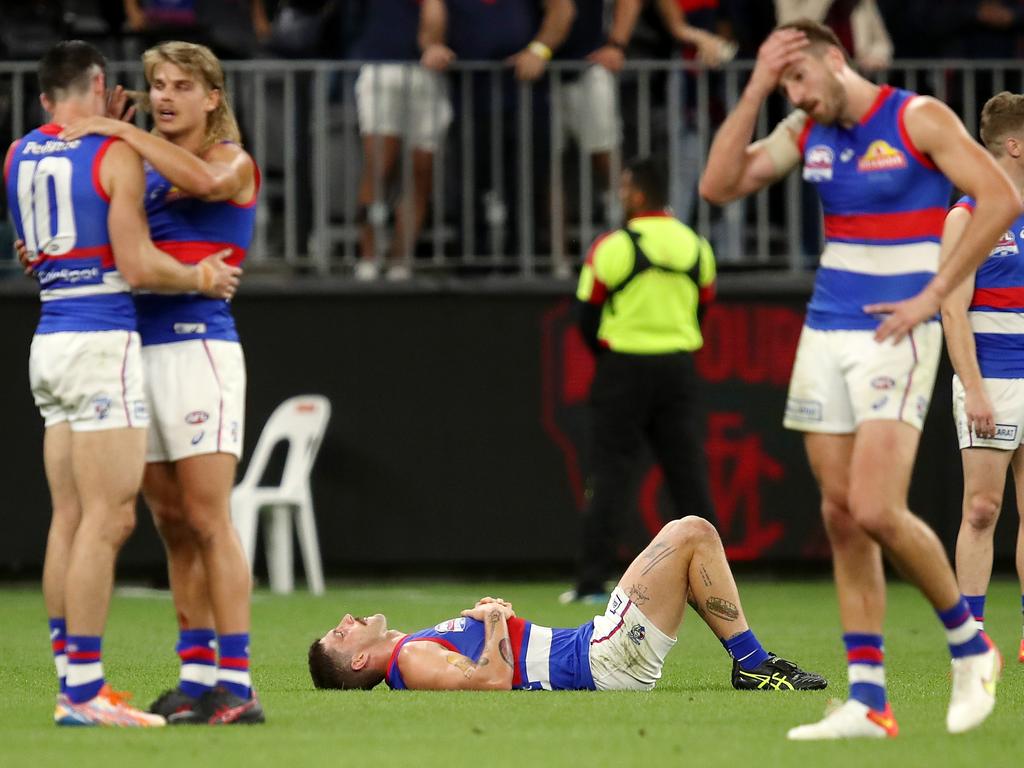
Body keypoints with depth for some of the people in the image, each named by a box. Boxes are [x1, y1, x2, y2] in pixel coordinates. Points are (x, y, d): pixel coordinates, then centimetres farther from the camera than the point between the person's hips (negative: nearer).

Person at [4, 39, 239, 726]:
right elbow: (138, 267, -14)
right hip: (103, 341, -8)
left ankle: (73, 683, 7)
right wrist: (201, 279, 5)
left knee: (70, 519, 8)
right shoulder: (117, 155, -8)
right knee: (108, 520, -8)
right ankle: (84, 692, -12)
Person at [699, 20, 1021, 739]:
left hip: (894, 335, -7)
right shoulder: (807, 131, 10)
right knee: (841, 516, 3)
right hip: (825, 332, 7)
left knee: (876, 511, -18)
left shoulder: (918, 119, -9)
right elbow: (720, 185, 4)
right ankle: (868, 701, 5)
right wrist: (755, 91, -4)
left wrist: (932, 296, -15)